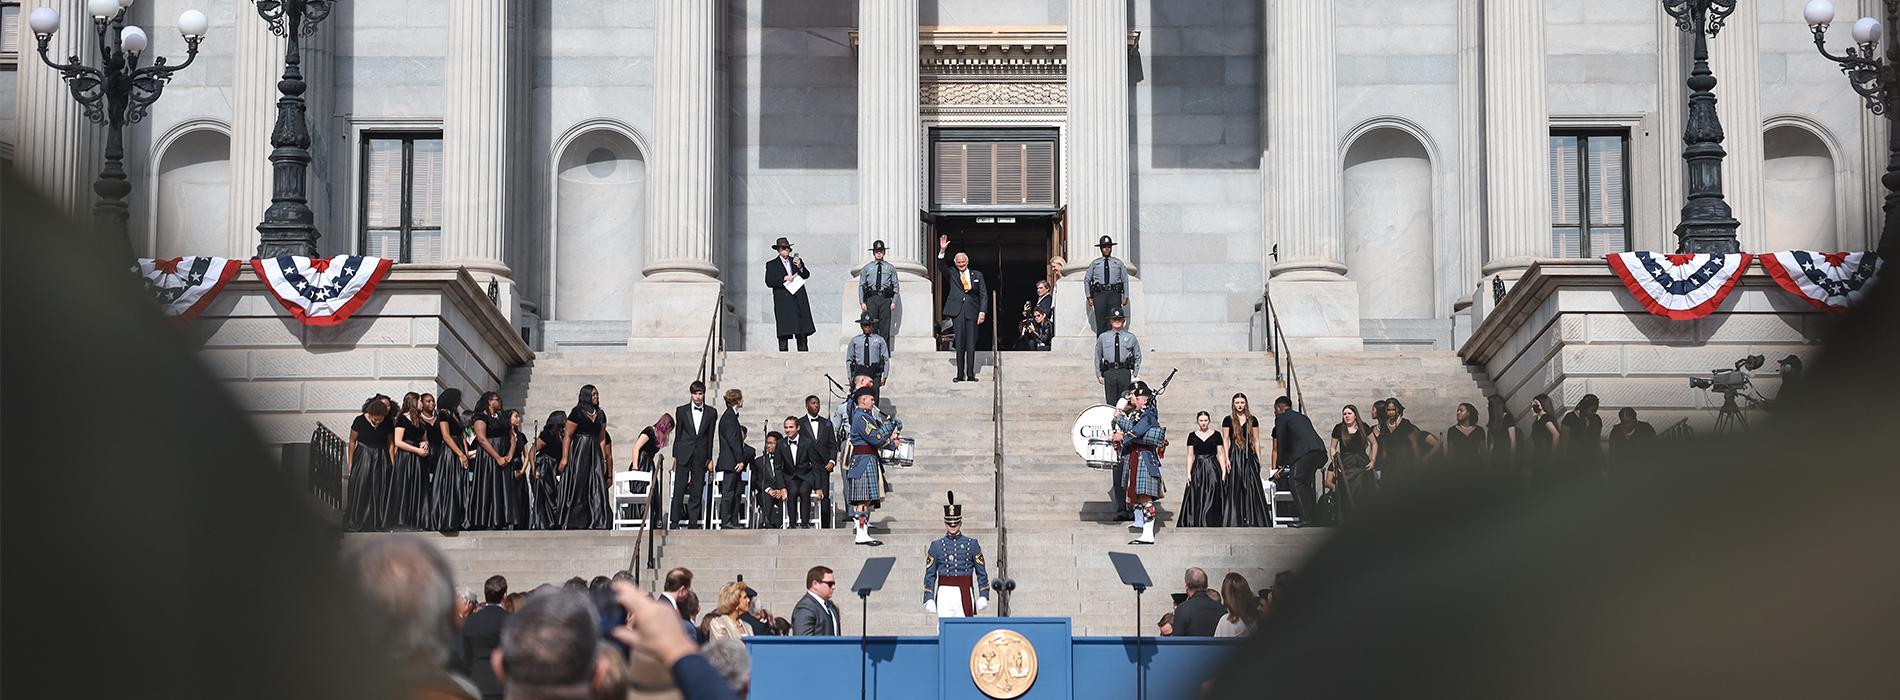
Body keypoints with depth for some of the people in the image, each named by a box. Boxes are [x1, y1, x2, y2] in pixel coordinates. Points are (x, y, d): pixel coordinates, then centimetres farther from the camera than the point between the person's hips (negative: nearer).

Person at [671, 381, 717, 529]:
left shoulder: (710, 413, 8)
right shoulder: (682, 411, 5)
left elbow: (710, 437, 9)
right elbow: (678, 435, 7)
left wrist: (710, 458, 6)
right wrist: (675, 456, 4)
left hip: (700, 456, 1)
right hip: (684, 455, -1)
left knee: (696, 492, 2)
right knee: (679, 490, -4)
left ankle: (693, 522, 5)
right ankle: (675, 521, 0)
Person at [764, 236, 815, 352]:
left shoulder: (797, 261, 17)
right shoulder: (771, 264, 9)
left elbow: (807, 275, 8)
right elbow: (769, 282, -2)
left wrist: (799, 267, -10)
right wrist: (784, 279, -12)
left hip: (799, 301, 3)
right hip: (783, 302, -3)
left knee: (803, 331, 0)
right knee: (784, 332, -7)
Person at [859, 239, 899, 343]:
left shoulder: (890, 268, 13)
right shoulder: (867, 268, 13)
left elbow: (895, 285, 10)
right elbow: (861, 285, 11)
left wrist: (894, 301, 0)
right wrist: (862, 302, 2)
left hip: (885, 299, 0)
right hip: (871, 299, 0)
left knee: (885, 326, -4)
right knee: (872, 326, -3)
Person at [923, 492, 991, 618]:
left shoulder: (972, 544, 8)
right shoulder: (937, 545, 7)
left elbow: (982, 572, 8)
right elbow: (930, 575, 7)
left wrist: (983, 596, 1)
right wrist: (929, 599, 0)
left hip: (965, 595, 0)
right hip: (944, 594, 0)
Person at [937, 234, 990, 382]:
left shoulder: (977, 275, 13)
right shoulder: (952, 274, 13)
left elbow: (983, 294, 9)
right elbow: (941, 266, -3)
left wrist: (982, 312, -3)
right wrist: (942, 250, -17)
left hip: (972, 311, 0)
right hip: (957, 311, 0)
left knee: (971, 344, -2)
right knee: (959, 344, -2)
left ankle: (970, 374, -1)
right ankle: (960, 374, -1)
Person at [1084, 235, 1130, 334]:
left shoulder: (1118, 263, 14)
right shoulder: (1095, 263, 14)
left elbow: (1125, 280, 14)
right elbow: (1087, 280, 17)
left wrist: (1125, 297, 5)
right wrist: (1089, 297, 8)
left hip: (1114, 294, 0)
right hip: (1100, 294, 0)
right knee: (1101, 323, -6)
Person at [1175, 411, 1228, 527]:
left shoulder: (1216, 435, 4)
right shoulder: (1192, 436, 7)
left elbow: (1220, 454, 5)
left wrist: (1224, 471, -3)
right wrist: (1188, 472, -2)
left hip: (1213, 470, -1)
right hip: (1198, 469, 1)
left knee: (1212, 499, -3)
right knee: (1197, 500, -2)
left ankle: (1211, 525, -1)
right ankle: (1198, 524, 2)